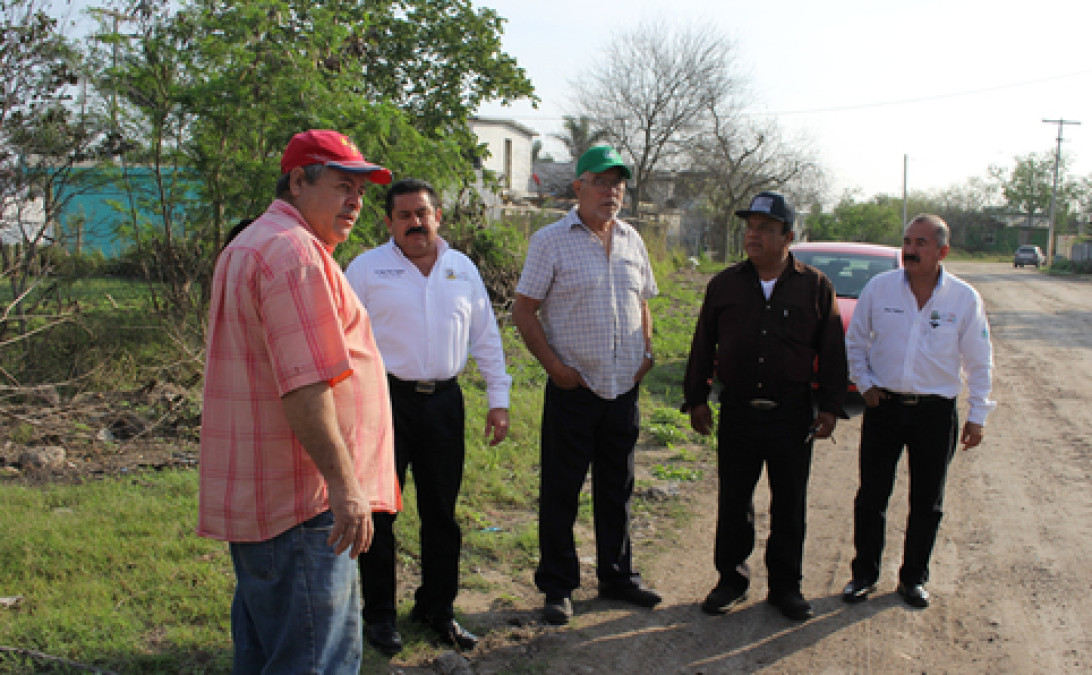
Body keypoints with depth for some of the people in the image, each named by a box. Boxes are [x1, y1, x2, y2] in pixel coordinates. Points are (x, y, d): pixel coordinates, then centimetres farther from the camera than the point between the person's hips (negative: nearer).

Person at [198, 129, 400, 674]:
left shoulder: (250, 246, 19)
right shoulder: (295, 252, -17)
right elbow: (304, 386, -26)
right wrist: (344, 482, -24)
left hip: (253, 496, 11)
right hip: (302, 504, -11)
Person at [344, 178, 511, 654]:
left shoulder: (462, 268, 10)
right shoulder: (367, 268, -2)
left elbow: (486, 337, 14)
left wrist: (498, 399, 9)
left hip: (443, 400, 3)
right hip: (386, 400, -3)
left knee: (441, 512, 11)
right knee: (378, 511, 5)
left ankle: (437, 607, 27)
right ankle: (379, 614, 21)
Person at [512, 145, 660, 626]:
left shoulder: (631, 240, 10)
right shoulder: (551, 240, -6)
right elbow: (524, 311, -6)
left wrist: (646, 354, 7)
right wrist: (554, 365, -12)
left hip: (624, 388, 5)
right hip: (574, 388, -5)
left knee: (617, 488, 15)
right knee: (561, 490, 4)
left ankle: (617, 577, 30)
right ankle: (557, 587, 17)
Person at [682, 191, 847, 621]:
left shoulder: (815, 287, 1)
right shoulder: (725, 284, 5)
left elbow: (832, 353, 4)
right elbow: (702, 346, 9)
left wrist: (830, 407, 1)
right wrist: (696, 399, 7)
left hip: (793, 416, -1)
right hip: (737, 413, 1)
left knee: (790, 505, 8)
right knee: (733, 502, 9)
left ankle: (786, 586, 23)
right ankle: (732, 579, 24)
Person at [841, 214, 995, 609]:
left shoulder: (964, 299, -4)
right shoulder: (880, 288, -3)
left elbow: (979, 363, 3)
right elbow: (855, 341, 9)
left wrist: (977, 415, 2)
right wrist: (864, 384, -1)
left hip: (936, 413, 0)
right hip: (884, 407, 0)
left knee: (927, 503, 10)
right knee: (871, 498, 7)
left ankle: (913, 578, 26)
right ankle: (864, 574, 22)